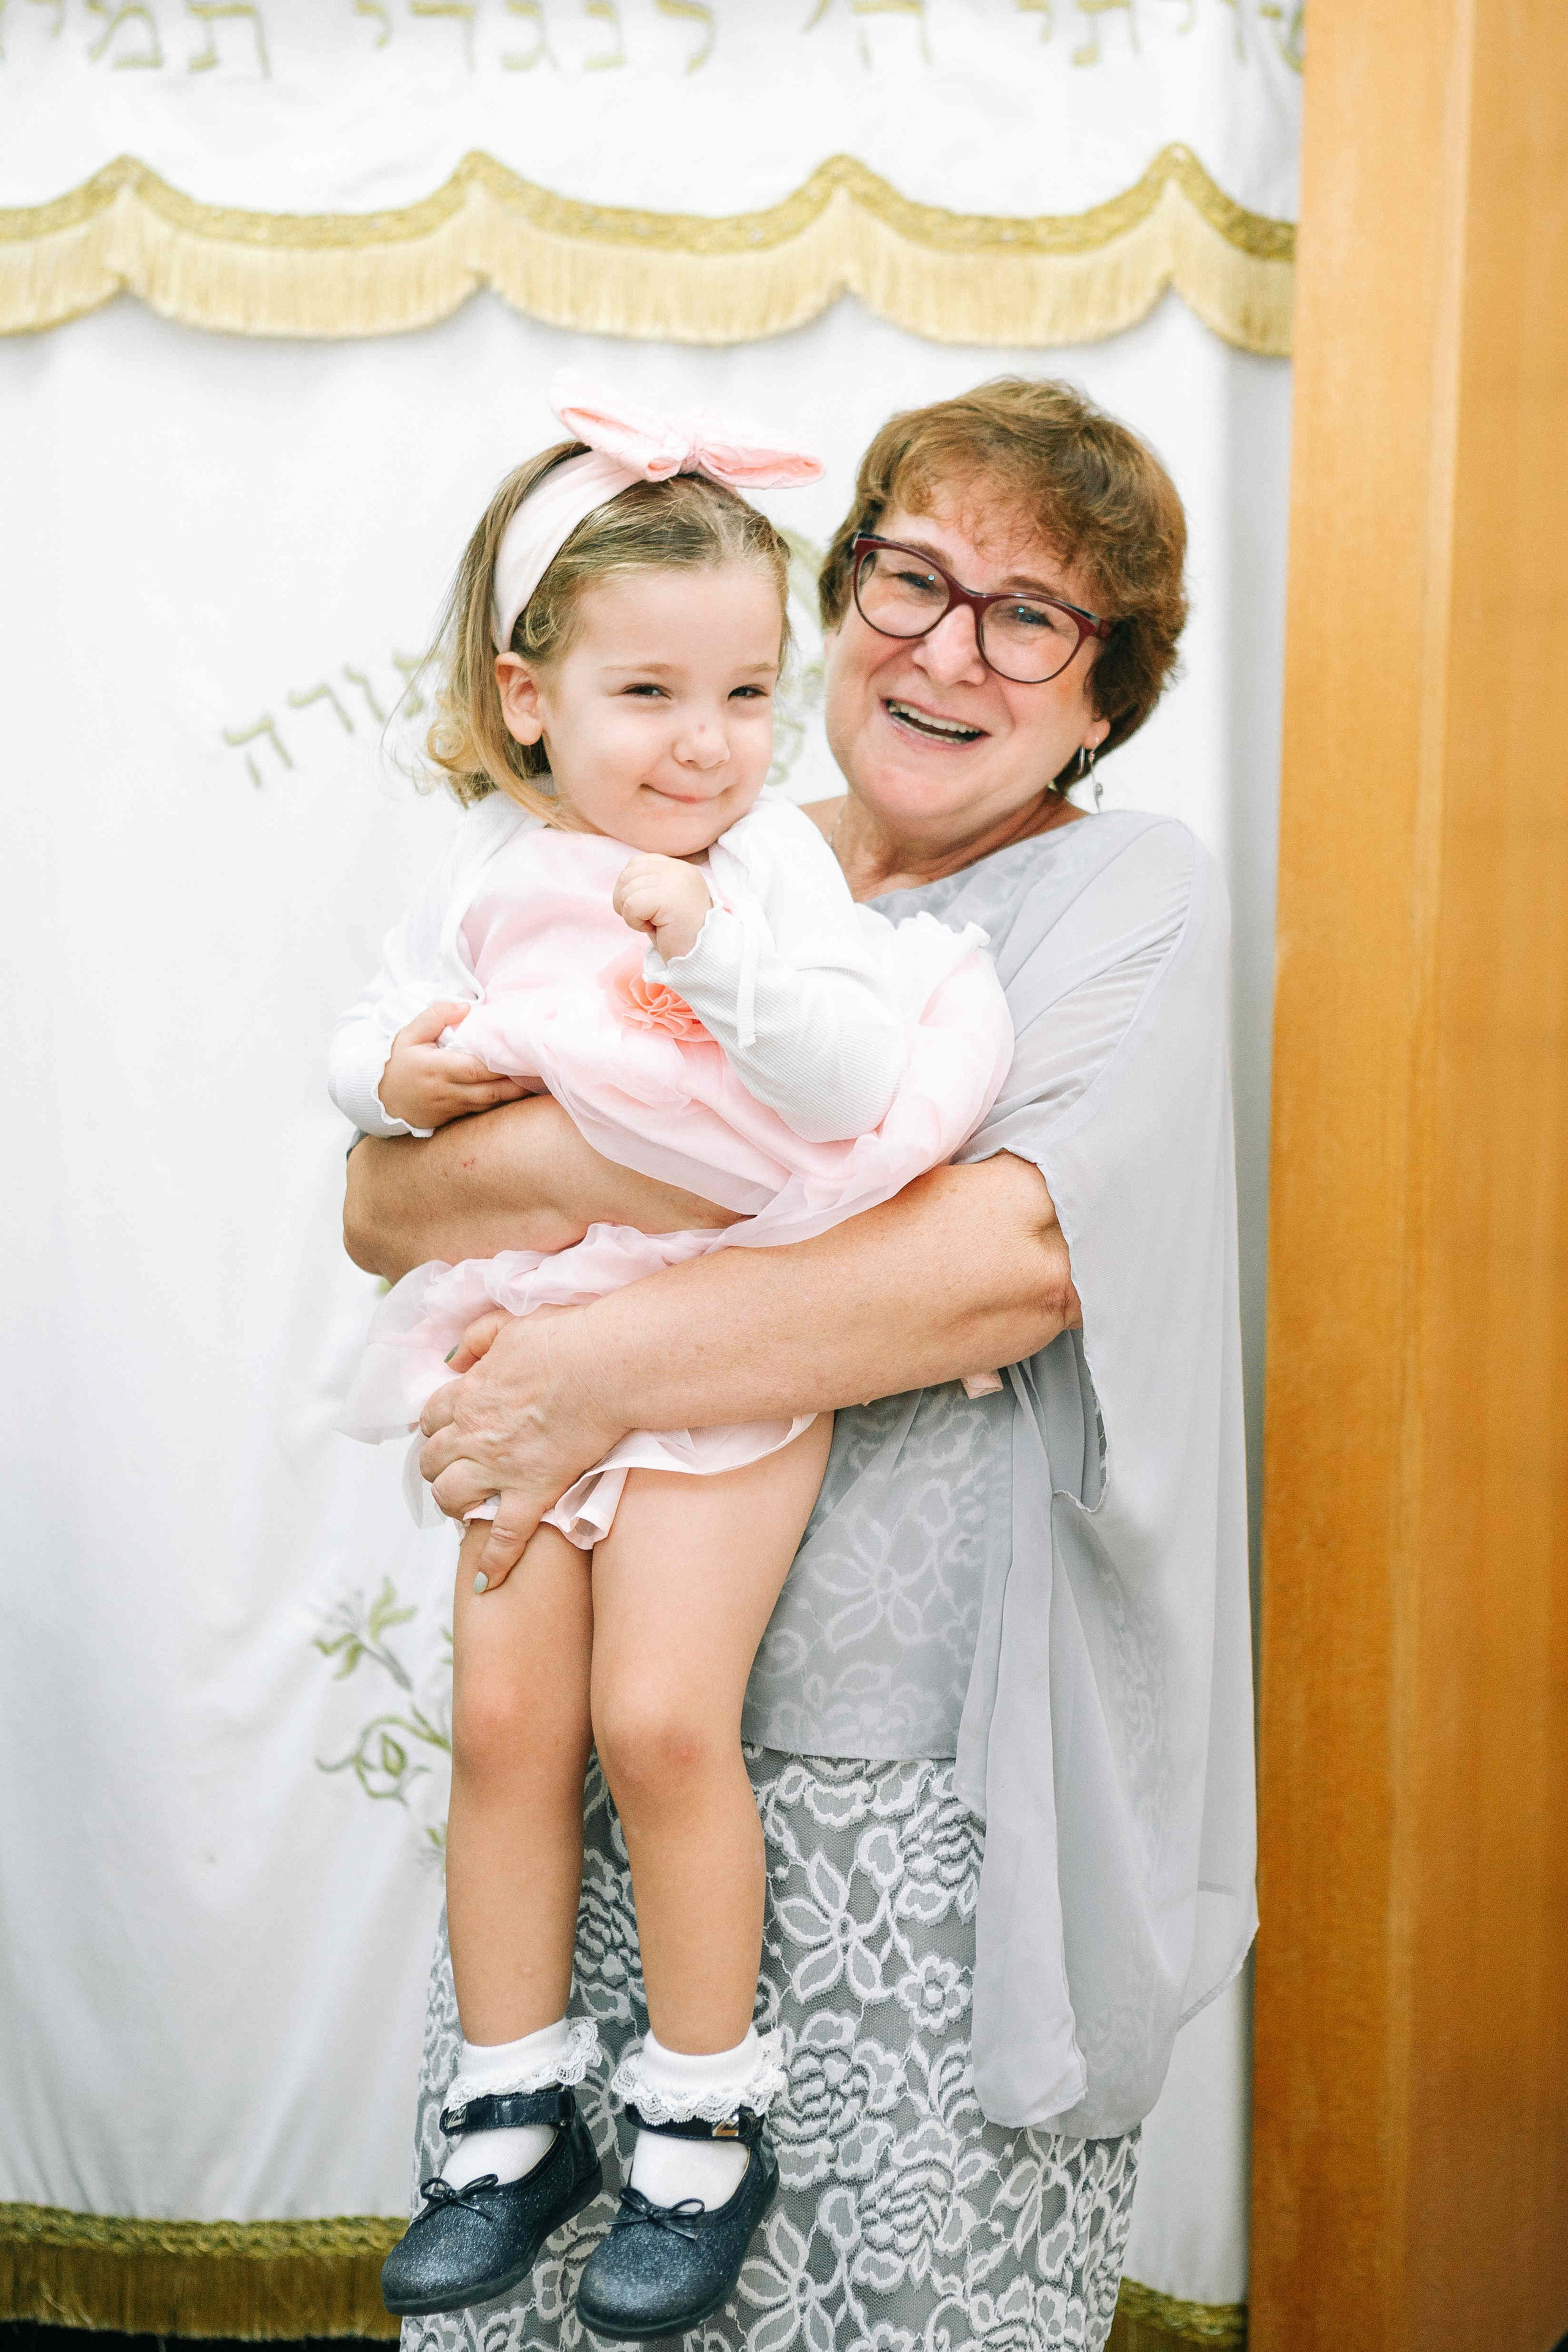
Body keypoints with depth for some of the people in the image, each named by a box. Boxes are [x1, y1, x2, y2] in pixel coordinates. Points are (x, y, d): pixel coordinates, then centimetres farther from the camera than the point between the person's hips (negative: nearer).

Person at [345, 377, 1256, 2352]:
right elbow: (380, 1203, 5)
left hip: (938, 1798, -3)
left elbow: (1019, 1252, -17)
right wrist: (547, 1164, -17)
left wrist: (606, 1368, -18)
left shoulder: (1129, 892, 0)